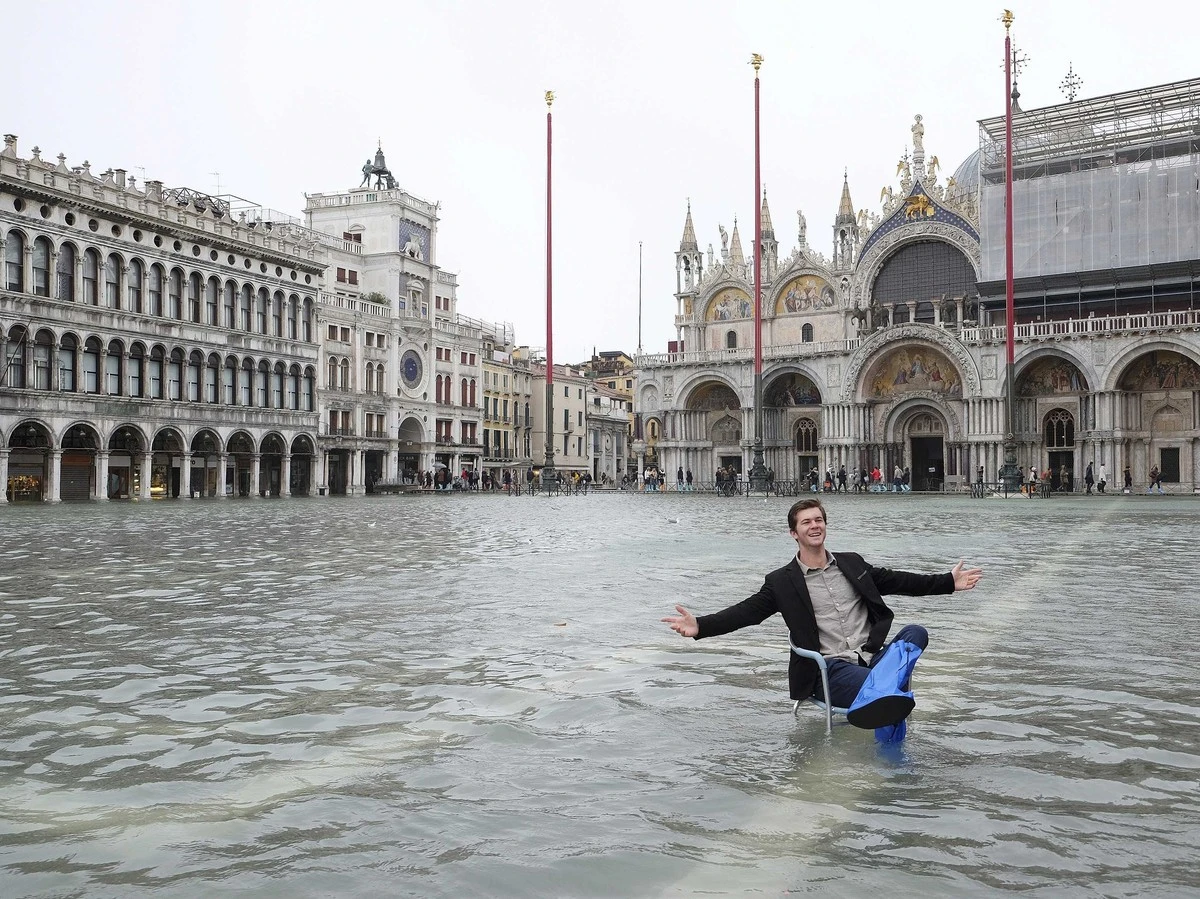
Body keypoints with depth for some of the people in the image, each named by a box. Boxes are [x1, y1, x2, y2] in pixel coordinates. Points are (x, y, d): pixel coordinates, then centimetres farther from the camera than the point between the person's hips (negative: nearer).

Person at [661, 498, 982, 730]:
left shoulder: (852, 563, 17)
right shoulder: (782, 581, 4)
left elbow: (898, 581, 21)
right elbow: (746, 611, -5)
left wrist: (949, 582, 17)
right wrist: (700, 625, -22)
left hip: (871, 657, 5)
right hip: (829, 670, -5)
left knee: (916, 632, -29)